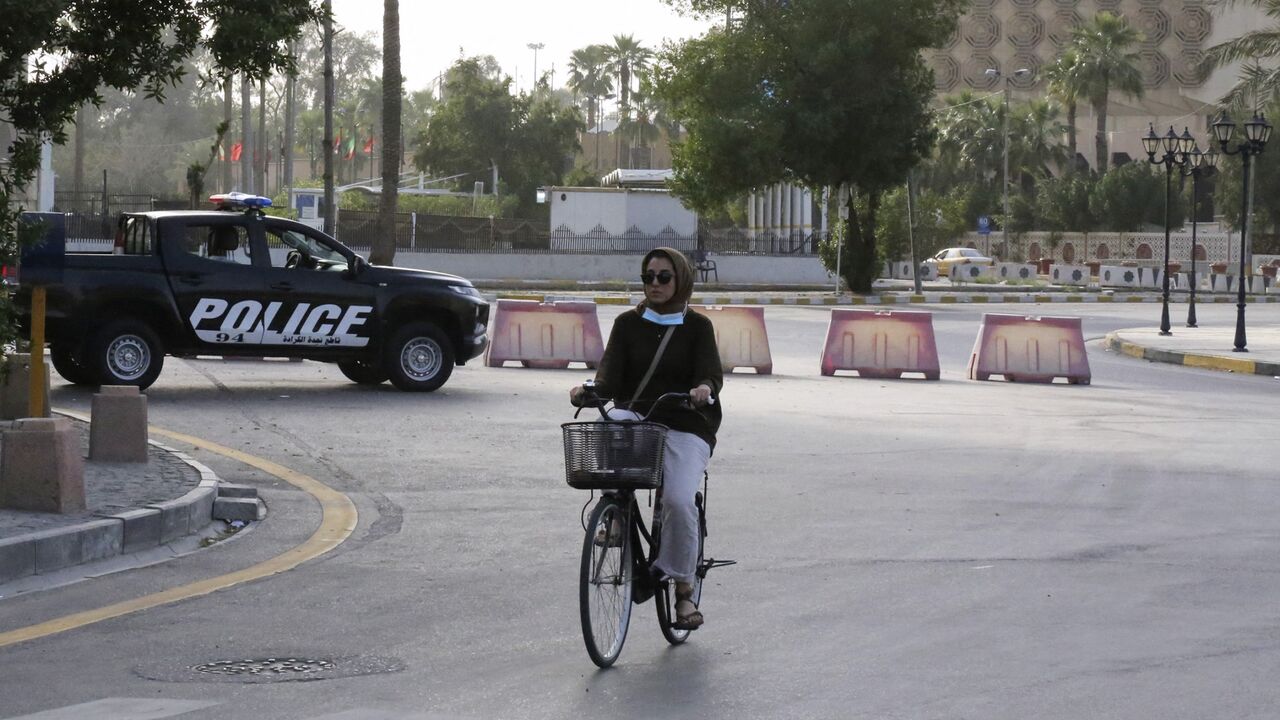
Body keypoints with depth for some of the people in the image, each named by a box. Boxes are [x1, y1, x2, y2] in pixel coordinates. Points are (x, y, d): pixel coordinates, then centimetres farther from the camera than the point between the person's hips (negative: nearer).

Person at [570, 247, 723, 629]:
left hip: (686, 427, -2)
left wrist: (705, 388, -34)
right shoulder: (628, 324, 10)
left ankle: (684, 588, -5)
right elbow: (611, 374, -1)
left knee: (679, 499, -24)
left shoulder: (697, 327, 6)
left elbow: (711, 372, -9)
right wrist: (590, 390, -24)